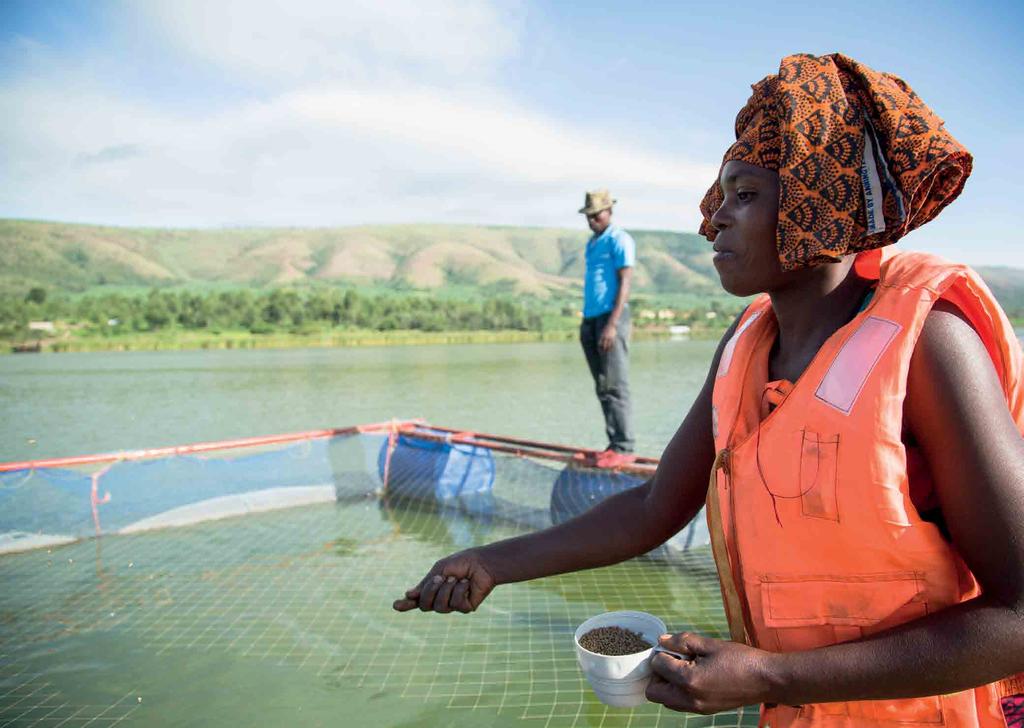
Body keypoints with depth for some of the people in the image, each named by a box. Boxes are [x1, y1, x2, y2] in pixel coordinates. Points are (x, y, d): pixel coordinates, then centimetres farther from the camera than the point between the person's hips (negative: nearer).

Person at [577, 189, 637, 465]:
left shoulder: (620, 240, -5)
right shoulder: (592, 243, 21)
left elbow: (625, 284, -13)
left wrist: (612, 324, -21)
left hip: (611, 316, -8)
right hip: (591, 318, 8)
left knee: (614, 386, -10)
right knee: (602, 387, 6)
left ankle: (623, 447, -6)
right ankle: (614, 444, 11)